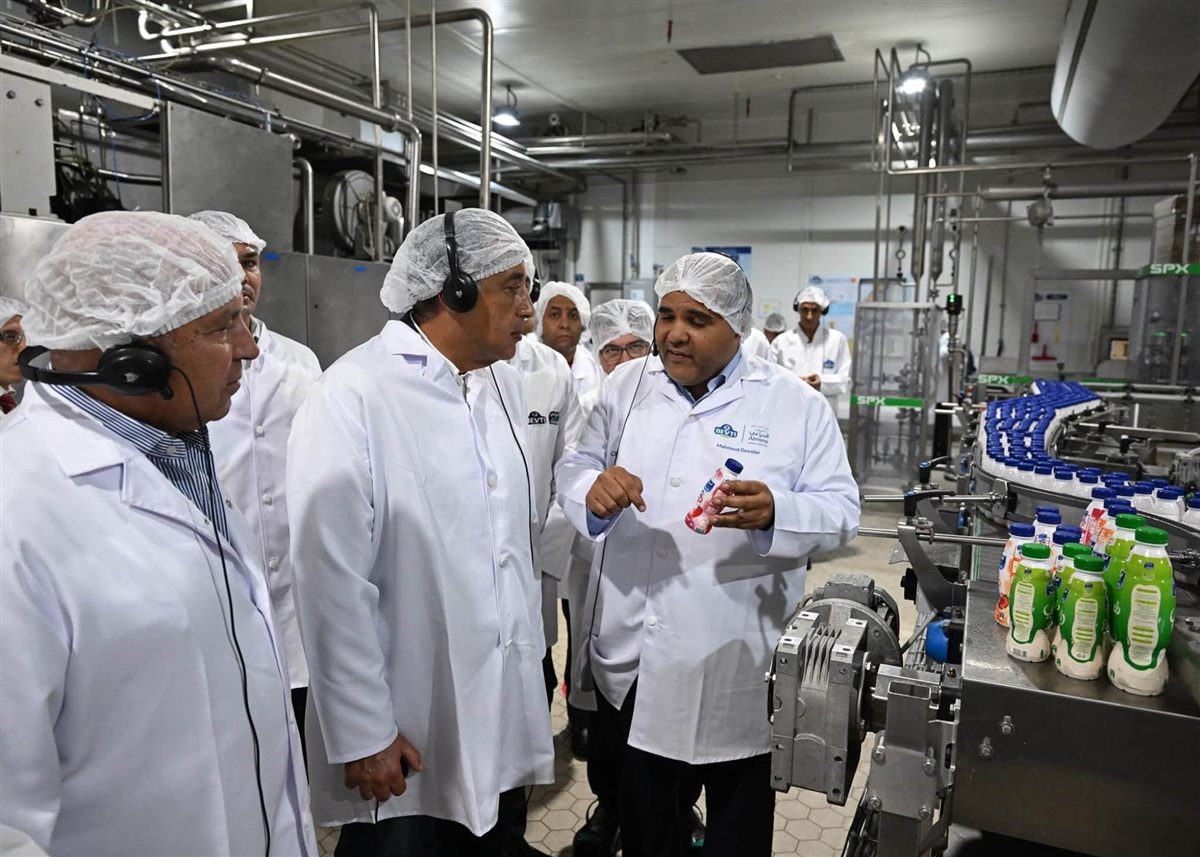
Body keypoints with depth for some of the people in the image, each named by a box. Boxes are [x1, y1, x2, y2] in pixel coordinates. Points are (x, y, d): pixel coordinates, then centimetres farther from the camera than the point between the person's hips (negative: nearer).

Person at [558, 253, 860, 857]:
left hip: (732, 664, -2)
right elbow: (575, 467, 4)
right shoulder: (626, 385, 4)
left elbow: (839, 510, -7)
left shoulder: (795, 404, -5)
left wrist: (775, 513, -28)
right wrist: (593, 490, -19)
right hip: (626, 653, 3)